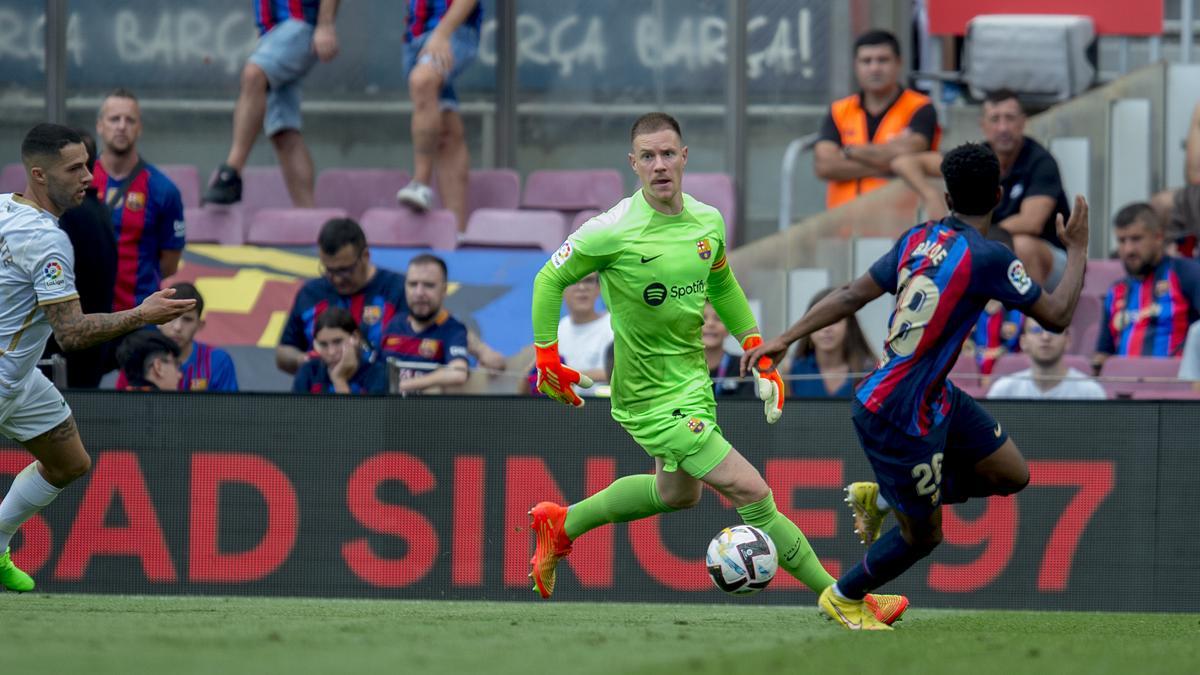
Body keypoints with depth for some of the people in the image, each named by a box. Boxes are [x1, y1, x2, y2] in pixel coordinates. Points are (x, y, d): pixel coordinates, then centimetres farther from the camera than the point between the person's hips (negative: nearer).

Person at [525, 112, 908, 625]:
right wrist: (547, 360, -7)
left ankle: (561, 525, 45)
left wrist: (759, 355, 12)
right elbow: (550, 279, -8)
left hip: (693, 379, 8)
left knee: (677, 493, 29)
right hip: (653, 398, -8)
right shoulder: (614, 231, -21)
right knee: (750, 491, -12)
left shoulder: (708, 222, -2)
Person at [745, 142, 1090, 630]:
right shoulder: (987, 257, -22)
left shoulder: (919, 239, 0)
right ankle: (844, 599, 33)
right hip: (898, 417, -8)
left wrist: (786, 338, 9)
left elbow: (853, 295, 2)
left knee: (1011, 475, 13)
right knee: (922, 535, 10)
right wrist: (1077, 249, -3)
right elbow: (1057, 316, -16)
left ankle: (881, 497, 26)